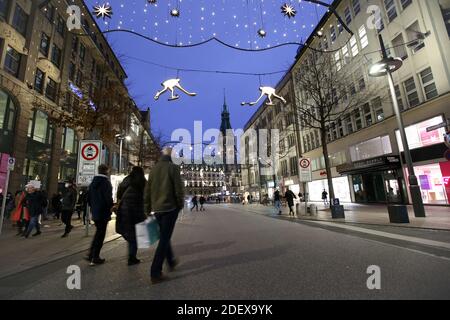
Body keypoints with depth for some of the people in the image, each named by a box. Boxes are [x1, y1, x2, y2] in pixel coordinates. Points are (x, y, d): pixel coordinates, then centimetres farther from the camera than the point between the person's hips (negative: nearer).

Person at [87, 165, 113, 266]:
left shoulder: (93, 183, 8)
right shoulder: (106, 182, -16)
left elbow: (88, 198, 13)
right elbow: (108, 198, -20)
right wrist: (111, 208, -4)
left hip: (95, 212, 8)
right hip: (103, 213, -8)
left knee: (98, 233, 22)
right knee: (100, 235, 3)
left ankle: (91, 255, 26)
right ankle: (95, 258, 10)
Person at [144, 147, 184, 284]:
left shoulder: (153, 169, 9)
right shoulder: (173, 167, -8)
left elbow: (147, 191, 10)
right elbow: (179, 188, -13)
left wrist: (148, 209, 15)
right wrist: (180, 205, 0)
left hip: (157, 209, 6)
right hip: (170, 208, -6)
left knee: (164, 237, 21)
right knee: (164, 239, 0)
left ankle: (171, 261, 37)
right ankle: (155, 273, 1)